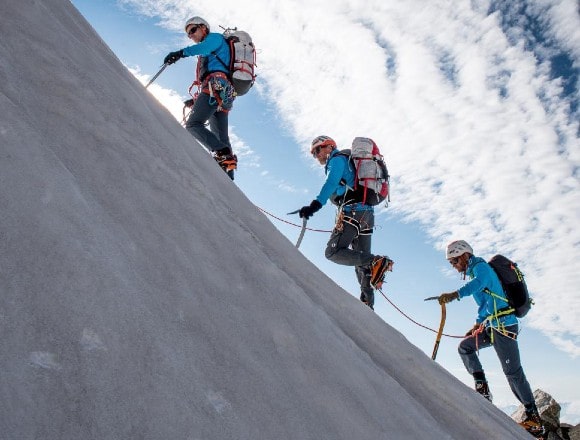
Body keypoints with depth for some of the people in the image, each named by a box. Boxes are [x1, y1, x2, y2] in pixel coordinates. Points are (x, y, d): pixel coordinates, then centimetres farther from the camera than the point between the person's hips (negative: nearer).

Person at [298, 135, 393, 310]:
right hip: (367, 213, 10)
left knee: (333, 252, -13)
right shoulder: (349, 162, 31)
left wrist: (315, 205, -30)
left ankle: (377, 262, -27)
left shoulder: (337, 159, 2)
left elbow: (331, 183, -17)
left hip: (353, 210, -9)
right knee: (361, 259, 9)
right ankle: (368, 303, 5)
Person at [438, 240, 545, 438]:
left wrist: (455, 294, -49)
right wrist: (477, 324, 24)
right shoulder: (474, 271, 20)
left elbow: (479, 282, -34)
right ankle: (482, 388, 3)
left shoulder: (480, 266, -9)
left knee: (513, 371, -7)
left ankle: (534, 417, 1)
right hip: (492, 326, 10)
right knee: (465, 347, 8)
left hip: (504, 325, -10)